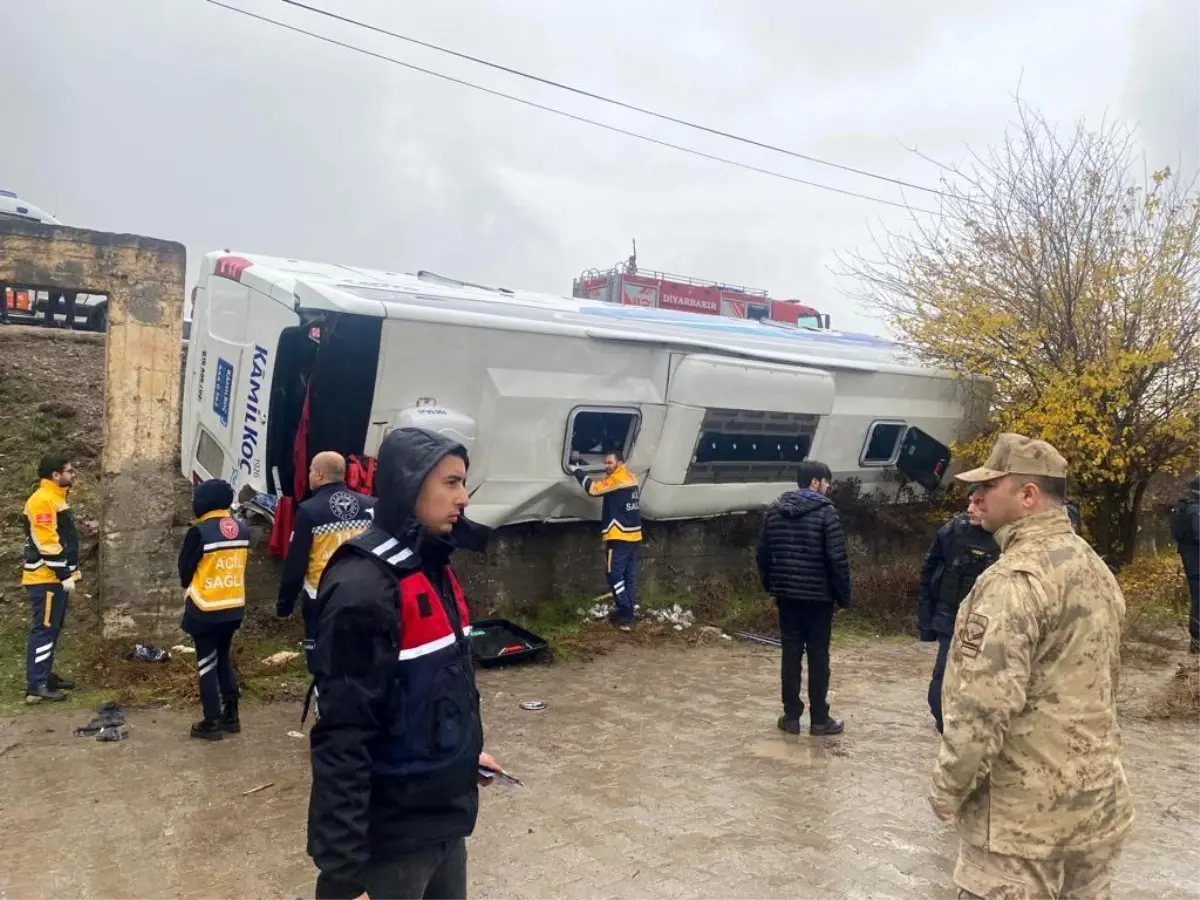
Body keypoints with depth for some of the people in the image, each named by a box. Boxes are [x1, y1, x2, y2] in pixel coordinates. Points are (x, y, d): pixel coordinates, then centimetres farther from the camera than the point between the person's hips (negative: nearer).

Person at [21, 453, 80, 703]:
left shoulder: (55, 498, 16)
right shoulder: (42, 500, -17)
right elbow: (47, 543, -21)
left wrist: (67, 573, 20)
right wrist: (64, 575, -19)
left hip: (56, 577, 10)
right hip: (47, 578, -10)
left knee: (53, 629, 15)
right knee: (44, 629, -8)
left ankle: (45, 676, 24)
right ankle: (36, 686, -5)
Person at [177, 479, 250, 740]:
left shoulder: (200, 531, -17)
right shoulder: (243, 529, 1)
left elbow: (185, 568, -6)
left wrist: (191, 588, 12)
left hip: (205, 609, -6)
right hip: (234, 607, 6)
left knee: (207, 664, 5)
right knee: (224, 660, 19)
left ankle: (212, 723, 8)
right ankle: (231, 716, 22)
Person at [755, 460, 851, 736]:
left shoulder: (774, 510, 5)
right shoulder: (826, 512, -11)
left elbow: (763, 553, 10)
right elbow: (837, 559, -14)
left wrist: (770, 585, 21)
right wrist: (843, 595, -4)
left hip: (787, 594, 5)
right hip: (818, 595, -4)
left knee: (791, 655, 9)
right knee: (818, 657, 4)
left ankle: (791, 716, 13)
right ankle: (819, 719, 12)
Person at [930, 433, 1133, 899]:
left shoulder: (1017, 577, -21)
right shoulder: (1097, 570, 10)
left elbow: (985, 703, -25)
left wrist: (947, 787, -12)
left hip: (1026, 811, -9)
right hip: (1097, 800, 9)